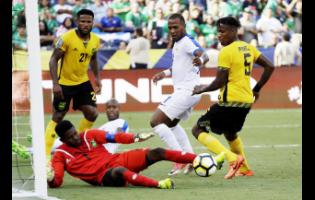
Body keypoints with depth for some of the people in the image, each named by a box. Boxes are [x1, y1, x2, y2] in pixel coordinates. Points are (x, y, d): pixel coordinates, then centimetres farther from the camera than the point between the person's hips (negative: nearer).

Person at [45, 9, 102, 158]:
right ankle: (46, 153, 5)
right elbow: (53, 59, -18)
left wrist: (97, 79, 9)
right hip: (64, 83, -5)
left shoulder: (95, 40, -4)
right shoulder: (67, 38, -21)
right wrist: (55, 83, -25)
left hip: (83, 82, 5)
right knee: (57, 118, -1)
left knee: (92, 114, -1)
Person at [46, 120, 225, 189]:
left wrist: (135, 138, -12)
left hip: (117, 160, 5)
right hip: (105, 176, -5)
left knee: (155, 153, -9)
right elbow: (56, 182, -11)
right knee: (119, 172, -42)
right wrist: (51, 178, -36)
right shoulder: (61, 155, -3)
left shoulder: (89, 135, 6)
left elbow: (113, 137, 3)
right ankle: (158, 184, -59)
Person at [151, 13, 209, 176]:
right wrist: (165, 73, 23)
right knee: (171, 123, 28)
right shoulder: (177, 44, 14)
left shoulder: (187, 42, -16)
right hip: (184, 91, 11)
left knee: (156, 121, -13)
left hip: (186, 91, -11)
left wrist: (200, 60, -57)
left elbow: (204, 55, -35)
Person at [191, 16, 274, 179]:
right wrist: (257, 89, 19)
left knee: (198, 130, -1)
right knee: (230, 132, 32)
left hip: (230, 101, -8)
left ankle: (232, 158, -15)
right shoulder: (248, 48, 10)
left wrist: (202, 89, 1)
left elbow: (220, 82, -16)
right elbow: (269, 67, 12)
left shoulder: (226, 52, -13)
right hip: (247, 101, 8)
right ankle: (244, 169, 32)